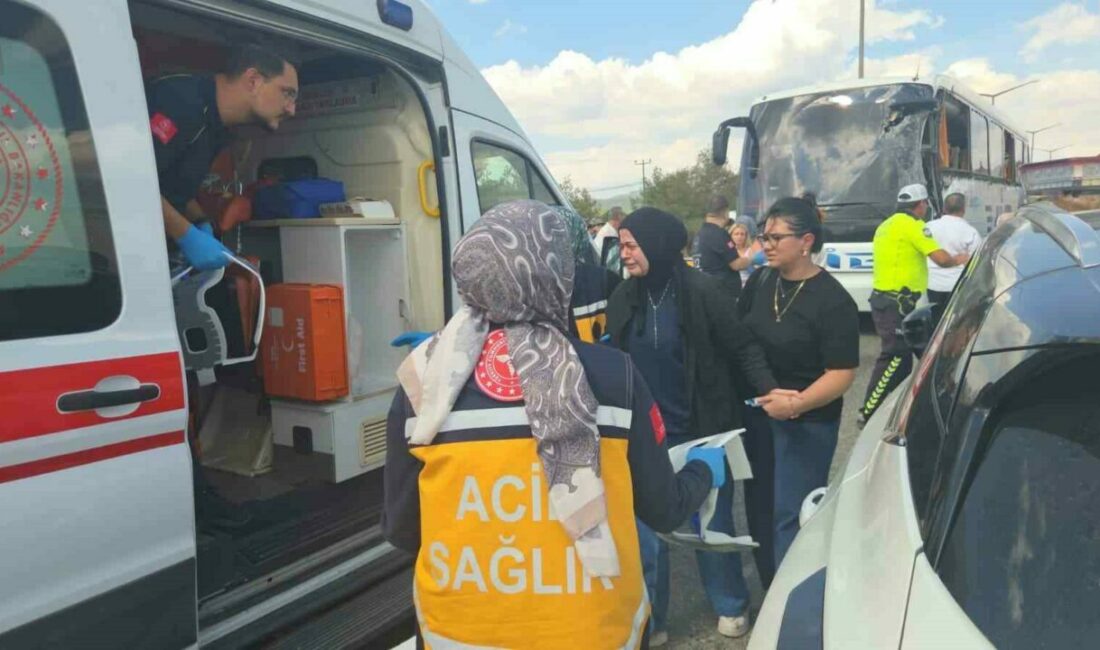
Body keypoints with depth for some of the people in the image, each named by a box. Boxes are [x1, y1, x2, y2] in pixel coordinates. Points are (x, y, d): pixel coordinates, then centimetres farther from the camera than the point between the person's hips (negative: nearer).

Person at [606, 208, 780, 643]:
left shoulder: (704, 291, -14)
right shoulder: (623, 298, -1)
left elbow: (744, 348, -10)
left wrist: (768, 390, -25)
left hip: (703, 431, -3)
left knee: (713, 522, 15)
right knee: (646, 528, 10)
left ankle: (731, 606, 39)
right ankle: (649, 619, 28)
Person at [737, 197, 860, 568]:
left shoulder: (833, 301, -15)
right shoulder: (760, 282, 2)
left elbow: (842, 374, -17)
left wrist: (797, 403, -30)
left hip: (807, 423, -6)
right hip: (756, 413, 6)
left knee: (791, 517, -3)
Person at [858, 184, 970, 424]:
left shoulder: (886, 225, 19)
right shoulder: (912, 225, -9)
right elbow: (941, 258, -15)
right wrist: (959, 260, 6)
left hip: (884, 298, 10)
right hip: (896, 302, -10)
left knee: (901, 354, 16)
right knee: (894, 357, -8)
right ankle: (869, 412, -8)